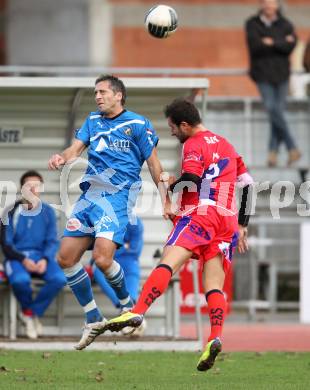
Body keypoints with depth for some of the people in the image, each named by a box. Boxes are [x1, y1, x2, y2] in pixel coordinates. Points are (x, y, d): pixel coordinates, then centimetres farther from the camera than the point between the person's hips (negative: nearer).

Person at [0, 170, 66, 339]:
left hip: (40, 256, 3)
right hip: (16, 257, -3)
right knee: (20, 280, -37)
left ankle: (31, 313, -6)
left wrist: (45, 259, -14)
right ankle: (28, 310, -2)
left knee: (59, 279, -28)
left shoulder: (47, 211, 6)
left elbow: (52, 241, 6)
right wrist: (23, 260, -18)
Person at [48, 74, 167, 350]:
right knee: (66, 257, 0)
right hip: (90, 194, 7)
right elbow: (76, 148, 7)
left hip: (118, 195, -7)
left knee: (102, 258, -23)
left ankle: (129, 307, 5)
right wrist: (61, 158, -16)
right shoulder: (93, 120, 16)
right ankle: (94, 320, 12)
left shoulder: (138, 124, -2)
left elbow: (153, 164, -1)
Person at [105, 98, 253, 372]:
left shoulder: (194, 145, 1)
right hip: (228, 221, 7)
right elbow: (247, 183, 27)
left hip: (200, 215, -7)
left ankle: (137, 313, -37)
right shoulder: (225, 145, 25)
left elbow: (191, 178, -16)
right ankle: (215, 338, -23)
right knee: (214, 285, -2)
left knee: (168, 264, -20)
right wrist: (242, 225, 30)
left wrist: (171, 185, 4)